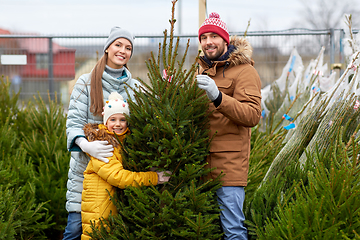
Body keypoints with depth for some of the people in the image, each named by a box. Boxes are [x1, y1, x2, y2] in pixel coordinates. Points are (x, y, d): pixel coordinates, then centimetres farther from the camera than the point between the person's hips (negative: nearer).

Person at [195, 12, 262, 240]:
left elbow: (253, 115, -20)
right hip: (201, 158, 8)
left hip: (229, 161, -8)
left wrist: (217, 97, -31)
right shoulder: (202, 69, 18)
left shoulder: (244, 71, -7)